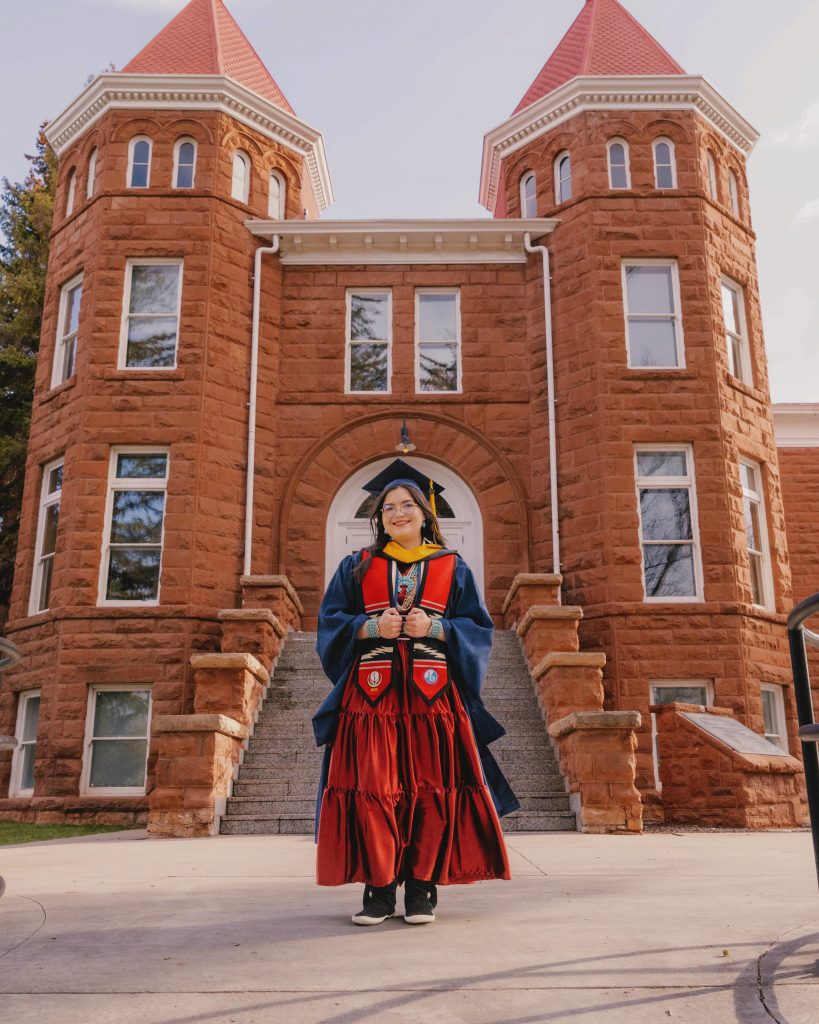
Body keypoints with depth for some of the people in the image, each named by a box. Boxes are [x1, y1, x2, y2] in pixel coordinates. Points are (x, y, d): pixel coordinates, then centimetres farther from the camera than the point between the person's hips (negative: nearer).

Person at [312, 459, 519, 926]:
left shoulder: (454, 568, 11)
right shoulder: (356, 567, 12)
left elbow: (478, 628, 5)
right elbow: (330, 622, 6)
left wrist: (434, 628, -12)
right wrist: (372, 627, -12)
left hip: (432, 698, 0)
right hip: (370, 695, 0)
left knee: (431, 790, -2)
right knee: (372, 791, -4)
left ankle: (422, 888, 10)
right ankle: (379, 888, 7)